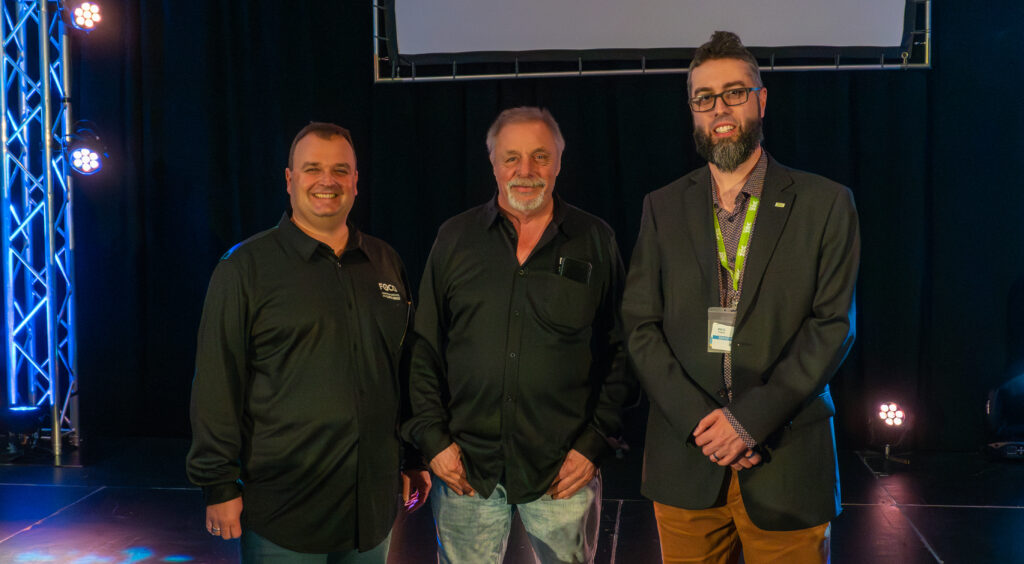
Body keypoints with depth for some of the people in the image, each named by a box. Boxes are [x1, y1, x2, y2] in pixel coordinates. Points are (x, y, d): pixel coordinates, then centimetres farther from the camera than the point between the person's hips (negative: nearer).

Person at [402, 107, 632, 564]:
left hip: (565, 472, -1)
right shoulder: (454, 239, 5)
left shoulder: (596, 242, 3)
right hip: (464, 466, 1)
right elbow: (423, 349, 6)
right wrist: (433, 437, -1)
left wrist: (596, 443, -3)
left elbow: (619, 353, 4)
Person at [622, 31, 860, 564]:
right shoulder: (663, 207, 7)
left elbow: (833, 325, -4)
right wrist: (699, 420, -10)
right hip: (685, 464, 2)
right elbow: (640, 327, 2)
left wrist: (750, 418, -13)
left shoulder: (825, 204, 1)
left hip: (785, 464, -1)